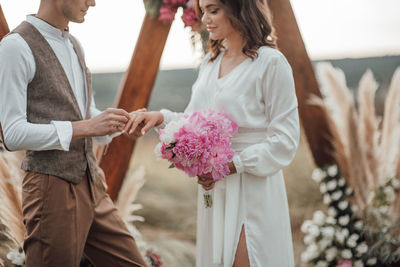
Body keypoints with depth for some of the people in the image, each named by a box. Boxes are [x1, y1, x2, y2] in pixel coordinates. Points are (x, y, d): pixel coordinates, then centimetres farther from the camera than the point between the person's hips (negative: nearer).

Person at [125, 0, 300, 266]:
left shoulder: (271, 63, -10)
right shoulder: (211, 62, 12)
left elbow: (285, 140, -13)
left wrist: (232, 164, -19)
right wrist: (161, 118, -4)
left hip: (252, 192, -6)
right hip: (213, 188, 7)